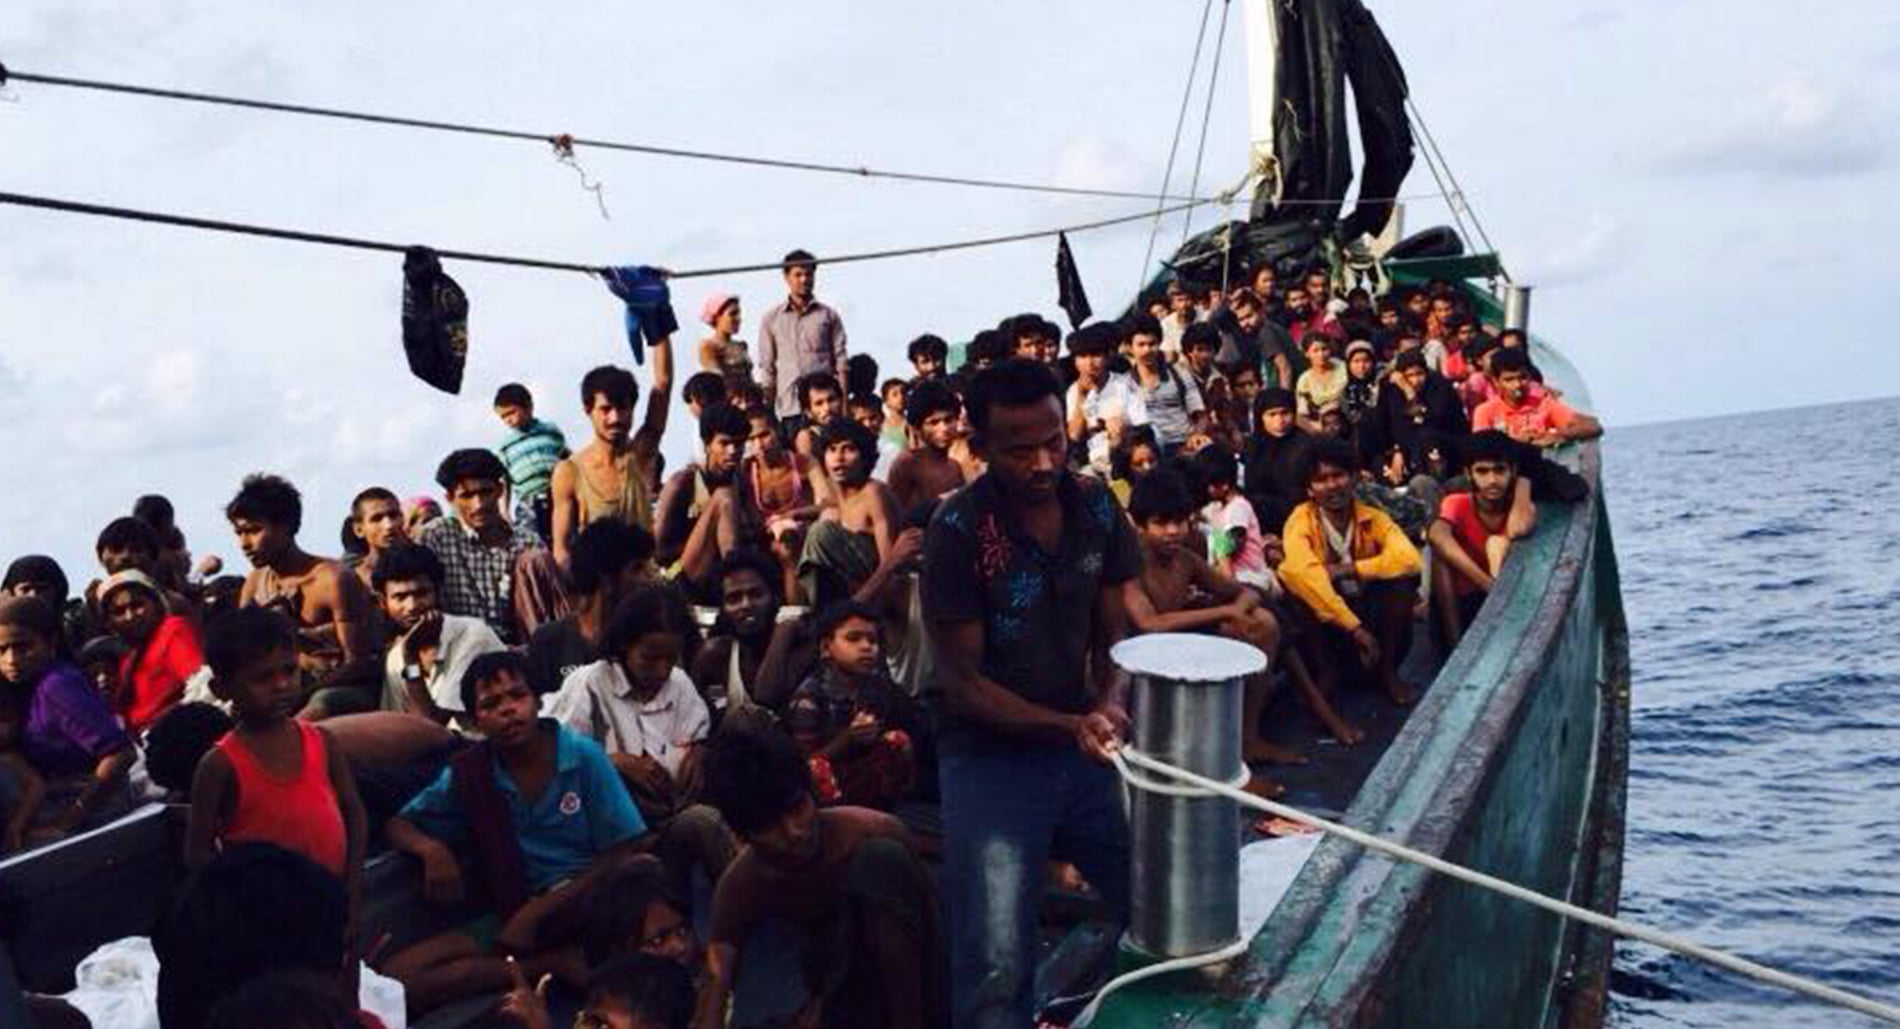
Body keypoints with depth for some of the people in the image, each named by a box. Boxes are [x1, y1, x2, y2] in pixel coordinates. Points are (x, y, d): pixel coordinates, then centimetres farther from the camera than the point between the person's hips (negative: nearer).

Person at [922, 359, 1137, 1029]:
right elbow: (962, 682, -14)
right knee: (997, 965, -6)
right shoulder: (958, 532, -17)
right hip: (992, 759, -5)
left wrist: (1110, 702, -16)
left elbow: (1112, 631, 5)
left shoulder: (1095, 506, -2)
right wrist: (1069, 726, -23)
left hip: (1087, 749, 5)